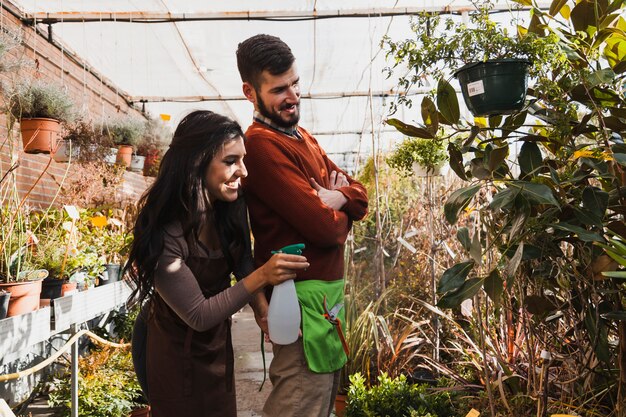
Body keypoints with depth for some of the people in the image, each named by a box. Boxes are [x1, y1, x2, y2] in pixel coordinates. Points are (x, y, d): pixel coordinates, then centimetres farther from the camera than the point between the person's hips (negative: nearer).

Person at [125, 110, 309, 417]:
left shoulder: (231, 208, -14)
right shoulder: (164, 234, -31)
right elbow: (198, 316, -26)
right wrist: (262, 277, -33)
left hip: (219, 345, 6)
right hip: (179, 355, -6)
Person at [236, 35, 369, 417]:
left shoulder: (303, 139, 13)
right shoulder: (262, 144, -18)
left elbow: (360, 197, 10)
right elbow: (324, 227, -23)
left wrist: (335, 198, -12)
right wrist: (337, 210, -1)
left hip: (328, 289, 10)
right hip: (304, 296, -10)